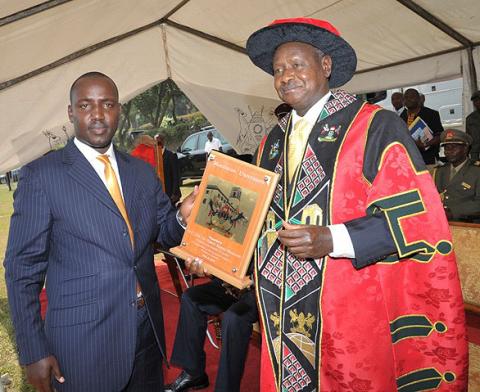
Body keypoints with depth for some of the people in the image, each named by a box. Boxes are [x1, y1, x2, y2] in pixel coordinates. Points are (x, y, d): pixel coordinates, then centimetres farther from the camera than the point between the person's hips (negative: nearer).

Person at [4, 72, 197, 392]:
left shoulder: (143, 172, 6)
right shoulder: (42, 175, -7)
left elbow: (164, 232, 13)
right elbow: (23, 267, -7)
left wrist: (183, 218, -10)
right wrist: (33, 352, -9)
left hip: (148, 332, 5)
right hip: (83, 343, -4)